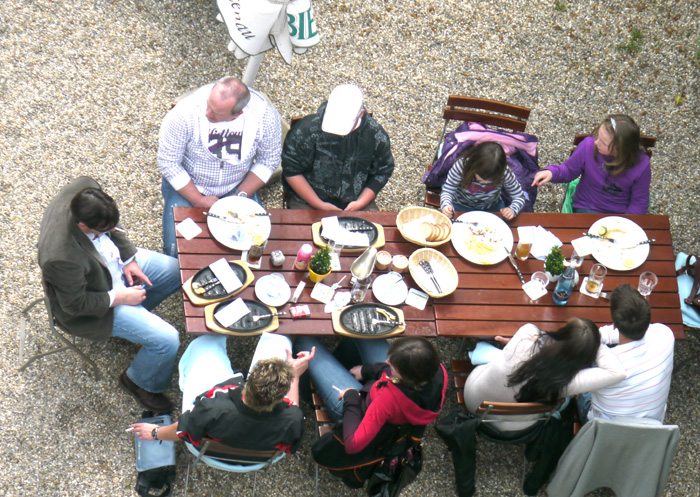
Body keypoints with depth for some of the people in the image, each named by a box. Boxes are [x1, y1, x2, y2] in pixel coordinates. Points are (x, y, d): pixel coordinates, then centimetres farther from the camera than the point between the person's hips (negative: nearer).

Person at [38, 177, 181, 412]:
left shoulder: (84, 189, -25)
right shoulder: (62, 258, -43)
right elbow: (75, 305, -25)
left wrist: (128, 258, -6)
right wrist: (119, 298, -17)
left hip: (117, 261, 8)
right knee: (167, 340, -13)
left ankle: (138, 312, 31)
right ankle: (140, 382, 17)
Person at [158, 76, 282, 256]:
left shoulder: (266, 117, -24)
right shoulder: (184, 114, -29)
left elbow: (268, 162, -7)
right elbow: (168, 163, -16)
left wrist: (241, 196, -16)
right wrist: (198, 201, -16)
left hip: (238, 188, 1)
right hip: (187, 186, -1)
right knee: (177, 249, -16)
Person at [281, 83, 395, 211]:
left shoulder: (375, 135, -9)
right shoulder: (306, 130, -16)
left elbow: (382, 172, 6)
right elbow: (291, 170, -8)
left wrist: (360, 203, -7)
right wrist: (319, 205, -11)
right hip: (309, 203, -3)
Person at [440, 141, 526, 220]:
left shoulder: (505, 172, -29)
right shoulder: (461, 165, -32)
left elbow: (519, 197, -15)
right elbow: (447, 191, -21)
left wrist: (512, 210, -36)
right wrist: (446, 206, -42)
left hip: (492, 207, 2)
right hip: (462, 206, -2)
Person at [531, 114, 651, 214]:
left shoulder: (641, 164, -16)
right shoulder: (588, 146, -14)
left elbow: (639, 202, -4)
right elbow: (569, 170, 4)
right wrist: (552, 172, -17)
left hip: (620, 216, 0)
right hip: (586, 210, 0)